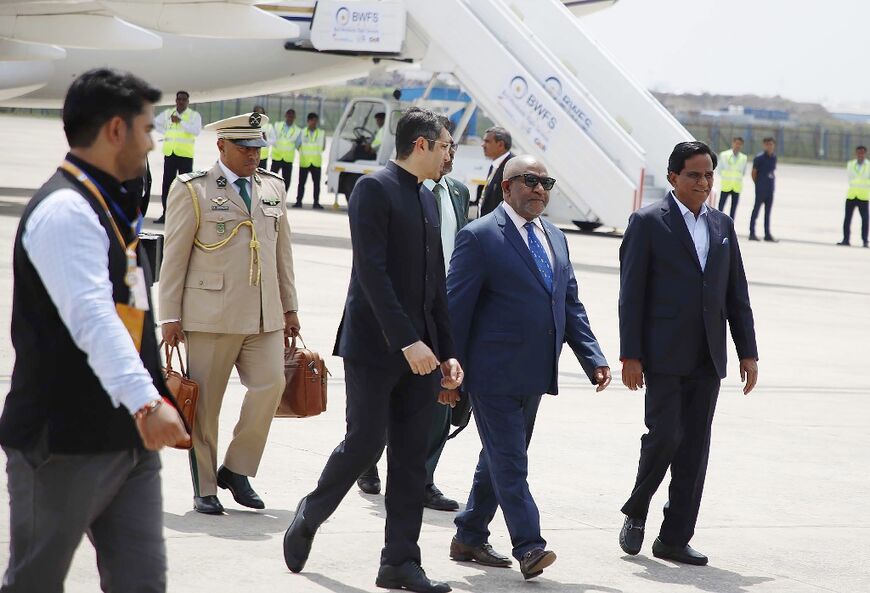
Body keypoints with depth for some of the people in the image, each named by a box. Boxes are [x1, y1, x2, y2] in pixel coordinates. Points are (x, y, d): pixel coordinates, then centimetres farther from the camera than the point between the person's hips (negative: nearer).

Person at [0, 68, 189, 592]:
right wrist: (146, 401, -41)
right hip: (63, 444, -9)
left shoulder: (108, 207, 16)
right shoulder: (63, 210, -17)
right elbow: (91, 318, -31)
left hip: (128, 440, 9)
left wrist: (155, 388, 30)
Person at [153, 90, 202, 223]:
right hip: (169, 153, 4)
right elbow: (155, 123, 24)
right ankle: (165, 214, 10)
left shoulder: (194, 115, -1)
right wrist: (166, 132, 10)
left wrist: (180, 121, -23)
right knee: (167, 184, 4)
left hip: (185, 155, -4)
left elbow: (196, 131, -17)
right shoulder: (167, 114, 12)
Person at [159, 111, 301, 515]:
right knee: (205, 402, 0)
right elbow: (174, 256, -1)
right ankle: (204, 489, 10)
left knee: (269, 385, -10)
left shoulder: (273, 187, 14)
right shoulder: (192, 190, 0)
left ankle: (236, 470, 7)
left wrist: (289, 307, 18)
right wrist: (170, 316, -5)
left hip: (264, 315, 4)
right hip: (210, 314, -4)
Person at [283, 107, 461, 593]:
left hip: (419, 350, 7)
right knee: (365, 442, -7)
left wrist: (447, 351, 12)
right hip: (375, 345, -7)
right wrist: (407, 340, -23)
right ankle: (310, 517, 18)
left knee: (412, 457, 4)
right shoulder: (374, 189, -9)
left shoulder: (427, 198, 16)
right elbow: (372, 271, -18)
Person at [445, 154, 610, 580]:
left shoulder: (555, 238, 15)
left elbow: (571, 305, 16)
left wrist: (593, 359, 5)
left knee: (499, 460, 14)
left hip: (533, 375, 8)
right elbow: (455, 309, -8)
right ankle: (529, 547, -13)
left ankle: (469, 539, 24)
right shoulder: (479, 237, -8)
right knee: (509, 463, -9)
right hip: (494, 374, -7)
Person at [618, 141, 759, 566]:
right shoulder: (648, 222, -2)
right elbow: (631, 293, -5)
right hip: (664, 354, -5)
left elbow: (737, 294, 15)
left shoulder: (722, 226, 14)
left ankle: (675, 538, 9)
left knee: (695, 449, 3)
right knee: (665, 434, -11)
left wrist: (748, 353, 8)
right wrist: (630, 356, -11)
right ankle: (636, 513, 13)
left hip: (706, 356, 5)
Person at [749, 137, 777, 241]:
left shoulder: (774, 157, 9)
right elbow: (753, 173, -4)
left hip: (770, 189, 6)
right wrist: (758, 185, -2)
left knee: (768, 211, 9)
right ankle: (752, 233, 3)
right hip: (761, 189, -6)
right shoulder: (759, 157, -8)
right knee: (756, 209, -2)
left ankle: (767, 235, 14)